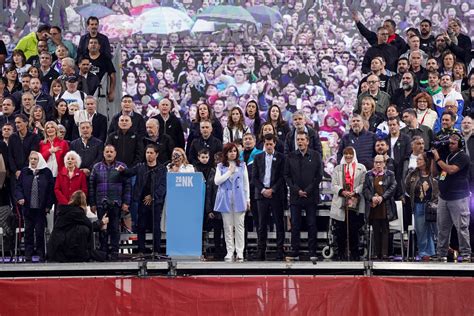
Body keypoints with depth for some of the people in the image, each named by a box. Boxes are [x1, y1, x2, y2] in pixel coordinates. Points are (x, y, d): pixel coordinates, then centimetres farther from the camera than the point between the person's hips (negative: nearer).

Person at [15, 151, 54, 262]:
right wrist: (19, 197, -10)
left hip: (41, 208, -2)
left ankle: (41, 253, 8)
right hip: (27, 207, 3)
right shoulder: (24, 172, 7)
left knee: (40, 231, -1)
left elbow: (51, 190, -2)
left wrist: (48, 205, -7)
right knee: (28, 231, 5)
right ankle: (28, 254, 10)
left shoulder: (46, 172, -1)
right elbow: (18, 187, 8)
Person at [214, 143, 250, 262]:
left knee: (239, 226, -2)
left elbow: (246, 183, 11)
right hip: (226, 199, 0)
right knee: (228, 226, 2)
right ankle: (230, 252, 7)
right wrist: (229, 172, -8)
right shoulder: (221, 166, 7)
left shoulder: (242, 166, 10)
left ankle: (239, 252, 0)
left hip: (239, 199, 0)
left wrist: (247, 199, 7)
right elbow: (217, 181, -5)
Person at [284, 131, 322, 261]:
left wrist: (308, 190, -7)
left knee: (312, 225, 1)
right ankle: (295, 253, 5)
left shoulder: (315, 155, 4)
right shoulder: (291, 156, 7)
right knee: (295, 225, 2)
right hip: (295, 196, 1)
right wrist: (297, 190, -6)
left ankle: (312, 253, 4)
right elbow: (287, 176, 6)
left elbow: (319, 175, 1)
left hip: (311, 196, -1)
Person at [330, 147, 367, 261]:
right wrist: (342, 192, -11)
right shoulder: (338, 168, 17)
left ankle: (354, 254, 5)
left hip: (356, 204, -1)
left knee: (354, 229, -3)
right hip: (340, 204, 1)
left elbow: (363, 184, 1)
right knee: (340, 230, -1)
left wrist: (354, 193, -14)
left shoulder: (361, 168, 12)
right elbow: (333, 185, 7)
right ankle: (341, 254, 7)